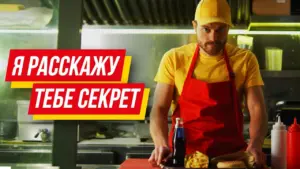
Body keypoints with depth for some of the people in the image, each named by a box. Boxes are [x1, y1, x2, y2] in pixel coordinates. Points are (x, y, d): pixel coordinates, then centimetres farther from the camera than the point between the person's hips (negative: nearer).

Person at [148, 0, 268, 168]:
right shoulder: (174, 58, -1)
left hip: (231, 154, 1)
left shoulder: (245, 60, 1)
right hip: (183, 154, -1)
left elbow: (257, 109, -2)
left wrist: (255, 146, -20)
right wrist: (162, 145, -20)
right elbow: (159, 109, -2)